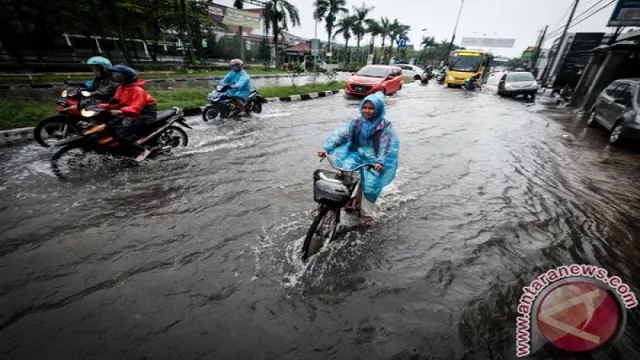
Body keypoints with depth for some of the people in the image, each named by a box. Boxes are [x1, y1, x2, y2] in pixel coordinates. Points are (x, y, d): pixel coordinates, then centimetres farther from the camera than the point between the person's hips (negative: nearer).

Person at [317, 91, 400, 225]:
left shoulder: (385, 126, -9)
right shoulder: (356, 122, 0)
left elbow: (391, 146, -16)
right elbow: (340, 134, -7)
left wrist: (381, 162, -33)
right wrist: (327, 148, -21)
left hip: (373, 160, -3)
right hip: (357, 154, 3)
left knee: (371, 185, -14)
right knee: (345, 169, -24)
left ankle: (367, 213, 10)